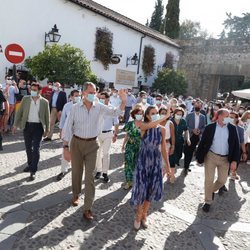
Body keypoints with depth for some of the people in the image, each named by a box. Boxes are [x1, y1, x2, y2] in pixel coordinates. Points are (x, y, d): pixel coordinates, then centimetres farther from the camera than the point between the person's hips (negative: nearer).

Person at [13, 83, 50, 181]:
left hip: (38, 126, -3)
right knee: (28, 147, 15)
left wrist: (47, 129, 3)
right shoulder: (25, 99, 2)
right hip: (27, 125, 3)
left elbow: (47, 116, 2)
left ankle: (33, 171, 3)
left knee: (36, 149, -3)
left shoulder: (44, 102, -3)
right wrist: (15, 124, 1)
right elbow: (19, 112, 5)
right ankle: (30, 165, 35)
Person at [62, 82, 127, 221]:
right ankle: (76, 195, 44)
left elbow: (116, 112, -12)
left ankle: (88, 208, 7)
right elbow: (68, 127, -4)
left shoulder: (100, 107, -3)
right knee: (76, 172, 16)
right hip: (76, 143, 0)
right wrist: (66, 147, -7)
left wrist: (123, 102, -31)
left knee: (90, 175, -1)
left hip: (92, 144, 0)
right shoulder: (75, 108, -5)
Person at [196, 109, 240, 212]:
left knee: (222, 181, 9)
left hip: (225, 159, 2)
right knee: (209, 180, 2)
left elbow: (236, 145, 1)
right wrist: (199, 157, -3)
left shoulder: (232, 128, -1)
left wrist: (234, 160, -6)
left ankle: (212, 190, 41)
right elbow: (202, 143, -2)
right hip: (211, 156, -2)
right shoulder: (210, 127, -7)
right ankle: (208, 201, 21)